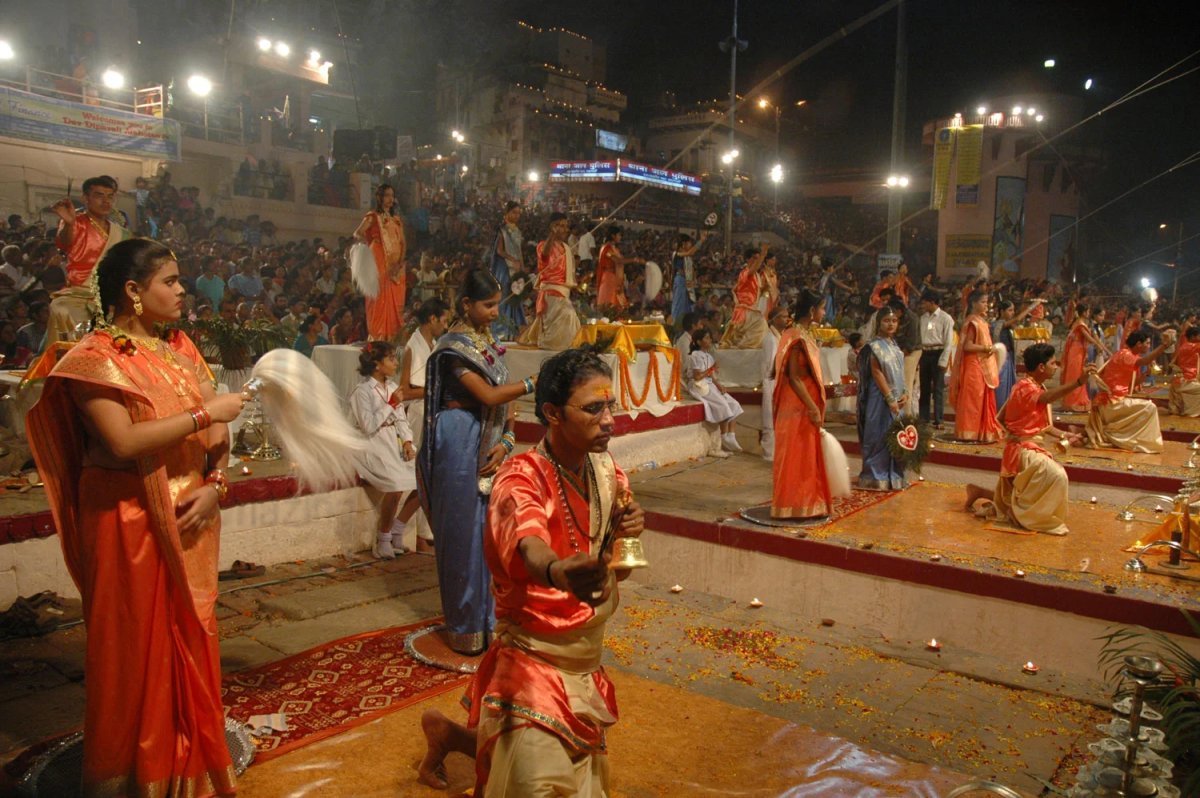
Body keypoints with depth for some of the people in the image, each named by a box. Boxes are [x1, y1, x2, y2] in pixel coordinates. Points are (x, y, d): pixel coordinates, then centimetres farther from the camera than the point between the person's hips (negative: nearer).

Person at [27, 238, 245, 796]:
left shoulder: (180, 349, 9)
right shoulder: (95, 357, -9)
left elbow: (216, 432, 8)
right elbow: (123, 441, -22)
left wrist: (214, 486, -7)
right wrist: (204, 414, -19)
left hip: (190, 519, 6)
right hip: (131, 520, -6)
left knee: (189, 637, 14)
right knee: (137, 643, 5)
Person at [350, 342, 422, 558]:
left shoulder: (393, 386, 13)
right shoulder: (362, 391, -9)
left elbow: (402, 419, 11)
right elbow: (368, 426, -17)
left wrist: (407, 442, -5)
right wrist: (391, 405, -15)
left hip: (395, 442, 7)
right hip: (372, 445, -7)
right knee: (396, 485, -29)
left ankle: (397, 529, 6)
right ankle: (383, 539, -8)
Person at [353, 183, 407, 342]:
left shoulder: (397, 220, 18)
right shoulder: (372, 217, 3)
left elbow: (403, 243, 10)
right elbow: (357, 234, -13)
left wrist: (400, 263, -6)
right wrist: (368, 241, -34)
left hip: (396, 268, 5)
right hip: (379, 265, -5)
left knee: (396, 304, 2)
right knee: (380, 302, -9)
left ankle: (392, 338, 7)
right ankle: (377, 338, -6)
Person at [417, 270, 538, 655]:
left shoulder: (488, 340, 12)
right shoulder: (454, 345, -11)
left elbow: (505, 397, 8)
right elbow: (488, 395, -20)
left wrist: (506, 442, -5)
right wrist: (535, 382, -20)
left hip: (489, 447, 7)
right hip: (460, 446, -7)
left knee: (488, 529, 11)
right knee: (463, 532, 1)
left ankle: (487, 616, 24)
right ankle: (465, 626, 13)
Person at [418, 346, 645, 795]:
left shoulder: (607, 471, -1)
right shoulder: (520, 480, -22)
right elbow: (530, 547, -44)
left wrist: (627, 534, -14)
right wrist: (558, 570, -67)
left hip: (587, 662, 7)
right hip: (534, 662, -7)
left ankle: (450, 734, 40)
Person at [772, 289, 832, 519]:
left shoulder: (806, 334, 11)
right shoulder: (797, 338, -18)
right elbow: (794, 378, -22)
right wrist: (813, 408, -22)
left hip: (807, 404, 10)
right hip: (798, 406, -10)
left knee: (807, 455, 15)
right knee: (797, 455, -1)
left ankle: (806, 503, 24)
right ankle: (796, 506, 7)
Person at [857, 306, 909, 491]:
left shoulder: (894, 345, 13)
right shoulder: (875, 346, -11)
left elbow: (899, 373, 15)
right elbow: (877, 373, -16)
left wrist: (904, 393, 0)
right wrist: (890, 399, -18)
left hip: (896, 398, 7)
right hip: (881, 398, -7)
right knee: (880, 436, -3)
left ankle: (892, 475, 17)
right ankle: (877, 477, 5)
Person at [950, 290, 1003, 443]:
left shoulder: (981, 321, 13)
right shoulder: (972, 322, -14)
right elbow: (967, 346, -22)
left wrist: (990, 348, 5)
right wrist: (987, 348, -18)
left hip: (983, 366, 9)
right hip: (974, 366, -9)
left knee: (983, 400, 12)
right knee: (973, 400, -4)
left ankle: (982, 432, 18)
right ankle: (969, 433, 1)